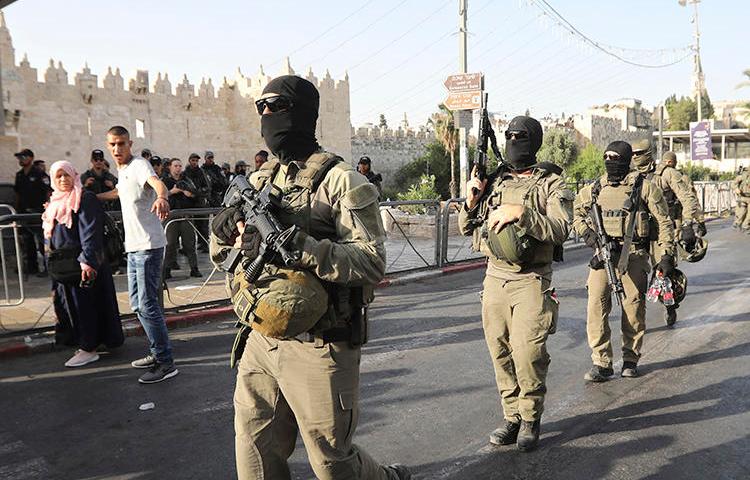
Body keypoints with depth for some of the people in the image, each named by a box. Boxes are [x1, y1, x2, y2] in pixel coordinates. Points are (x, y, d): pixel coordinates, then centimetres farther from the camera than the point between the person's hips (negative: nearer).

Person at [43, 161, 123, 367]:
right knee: (71, 305, 11)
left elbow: (90, 232, -18)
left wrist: (88, 261, -27)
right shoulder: (55, 203, 17)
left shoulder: (85, 199, -10)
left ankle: (88, 348, 3)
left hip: (81, 264, -8)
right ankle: (85, 343, 21)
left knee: (84, 305, -4)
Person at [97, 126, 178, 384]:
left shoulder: (139, 165, -13)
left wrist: (161, 197, -59)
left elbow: (158, 183, -37)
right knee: (137, 303, 15)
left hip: (148, 246, -10)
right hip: (134, 246, 10)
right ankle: (157, 352, 26)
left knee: (147, 304, -10)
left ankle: (166, 363, -4)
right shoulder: (122, 170, 15)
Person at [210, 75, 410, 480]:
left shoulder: (340, 180, -10)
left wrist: (300, 245, -27)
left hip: (319, 350, -6)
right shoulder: (260, 180, 11)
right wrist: (223, 231, -8)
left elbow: (372, 263, -18)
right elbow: (223, 258, 15)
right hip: (260, 342, 6)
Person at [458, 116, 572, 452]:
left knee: (528, 355, -7)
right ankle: (511, 417, 24)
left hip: (530, 282, -5)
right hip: (494, 279, 5)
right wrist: (471, 203, -3)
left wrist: (520, 212, -25)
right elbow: (467, 228, 16)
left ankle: (530, 420, 14)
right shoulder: (495, 181, 12)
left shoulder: (551, 184, -1)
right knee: (501, 354, 10)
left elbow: (559, 230, -16)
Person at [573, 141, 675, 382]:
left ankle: (630, 359, 22)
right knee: (596, 306, -7)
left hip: (632, 255, -2)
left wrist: (667, 254, -5)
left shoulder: (643, 186, 0)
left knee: (633, 307, 6)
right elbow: (575, 211, 22)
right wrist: (586, 232, 3)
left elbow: (664, 222, 1)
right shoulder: (594, 188, 10)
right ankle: (601, 363, -1)